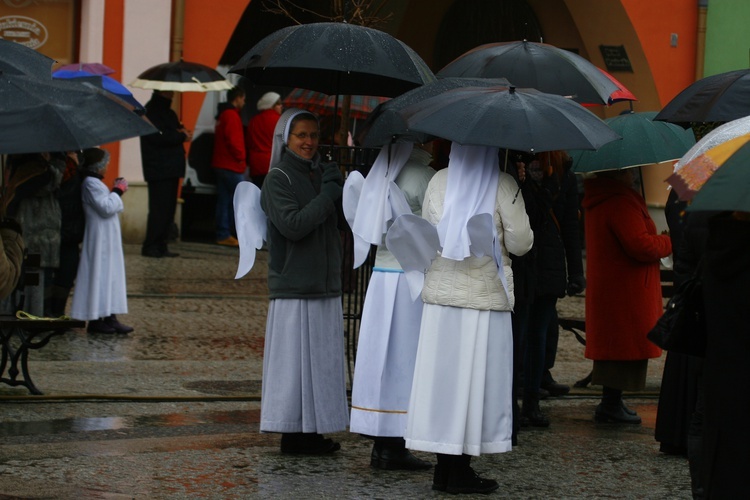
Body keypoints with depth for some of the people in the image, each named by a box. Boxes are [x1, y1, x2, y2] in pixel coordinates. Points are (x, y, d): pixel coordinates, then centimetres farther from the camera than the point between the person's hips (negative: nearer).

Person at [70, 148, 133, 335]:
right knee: (99, 277, -8)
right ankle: (95, 320, -5)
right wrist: (118, 191, -12)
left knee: (110, 277, 11)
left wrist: (117, 191, 12)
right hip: (100, 240, -11)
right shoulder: (91, 183, -17)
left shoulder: (95, 183, 17)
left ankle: (109, 317, 13)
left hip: (107, 240, 11)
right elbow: (107, 208, -23)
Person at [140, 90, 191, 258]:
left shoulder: (166, 110, 21)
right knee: (159, 209, -9)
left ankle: (160, 247, 13)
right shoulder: (152, 110, -11)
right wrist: (182, 136, -11)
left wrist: (182, 133, 1)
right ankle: (151, 247, -5)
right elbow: (157, 136, -21)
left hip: (171, 168, 10)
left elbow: (170, 133, 24)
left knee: (168, 209, 9)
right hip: (159, 170, -10)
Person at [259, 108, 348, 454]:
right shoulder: (278, 180, -6)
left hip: (325, 283, 7)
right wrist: (328, 196, -14)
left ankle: (312, 431, 14)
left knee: (323, 358, 8)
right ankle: (292, 434, 1)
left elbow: (342, 222, 13)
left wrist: (342, 190, -3)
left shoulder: (321, 173, 15)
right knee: (293, 359, -5)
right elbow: (293, 225, -18)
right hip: (292, 286, -7)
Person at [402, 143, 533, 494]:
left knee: (441, 374, 6)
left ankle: (444, 469, 10)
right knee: (475, 378, 1)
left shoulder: (439, 181, 5)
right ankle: (460, 472, 2)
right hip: (485, 294, -4)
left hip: (440, 291, 4)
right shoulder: (502, 185, -6)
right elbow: (520, 244, -5)